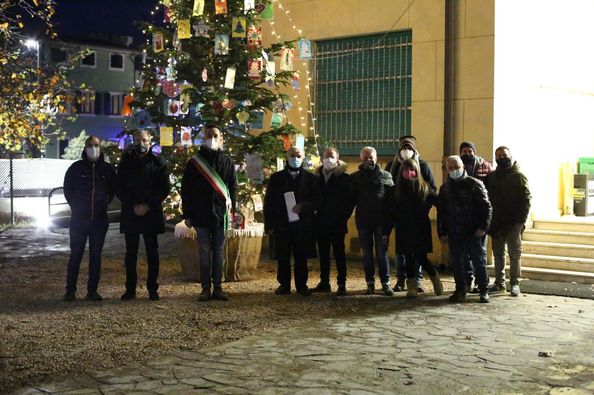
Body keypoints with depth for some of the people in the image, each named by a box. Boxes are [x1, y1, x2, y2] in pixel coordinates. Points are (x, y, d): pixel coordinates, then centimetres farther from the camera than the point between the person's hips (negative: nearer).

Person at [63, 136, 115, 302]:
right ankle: (70, 291, 7)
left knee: (96, 255, 4)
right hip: (78, 219, -1)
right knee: (76, 254, 0)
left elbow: (112, 191, 16)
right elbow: (68, 189, 10)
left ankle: (92, 291, 10)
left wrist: (103, 205, 9)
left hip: (100, 219, 2)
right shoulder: (76, 168, -1)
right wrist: (77, 207, 8)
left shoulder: (108, 169, 3)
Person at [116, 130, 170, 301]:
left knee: (152, 252, 3)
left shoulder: (158, 162, 4)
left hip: (152, 213, -1)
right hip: (130, 213, 1)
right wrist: (133, 205, -7)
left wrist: (148, 205, -9)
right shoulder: (126, 161, 8)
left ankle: (152, 289, 9)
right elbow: (119, 188, 6)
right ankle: (130, 289, 11)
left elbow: (164, 188, 1)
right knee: (130, 252, 4)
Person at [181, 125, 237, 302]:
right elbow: (186, 189, 3)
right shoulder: (194, 161, 3)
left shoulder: (227, 161, 7)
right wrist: (187, 214, -2)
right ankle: (206, 288, 7)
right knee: (204, 252, 2)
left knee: (218, 252, 5)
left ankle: (217, 287, 10)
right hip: (201, 215, -1)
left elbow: (232, 187, 10)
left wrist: (231, 208, 0)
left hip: (221, 214, 1)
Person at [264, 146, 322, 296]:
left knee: (301, 258, 2)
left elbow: (318, 200, 4)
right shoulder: (276, 178, 10)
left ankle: (302, 285, 12)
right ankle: (284, 285, 14)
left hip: (303, 226, 0)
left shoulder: (310, 178, 9)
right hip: (282, 226, 0)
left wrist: (303, 206, -14)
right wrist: (269, 225, -1)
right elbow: (269, 203, 7)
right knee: (283, 258, 3)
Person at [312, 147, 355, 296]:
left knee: (339, 253, -1)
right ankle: (324, 283, 18)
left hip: (337, 224, -4)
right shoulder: (317, 177, 7)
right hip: (321, 224, 4)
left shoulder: (344, 178, -3)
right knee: (323, 254, 10)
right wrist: (315, 217, 3)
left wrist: (344, 217, -7)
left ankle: (342, 284, 3)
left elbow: (350, 200, -4)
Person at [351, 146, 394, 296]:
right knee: (367, 253, 7)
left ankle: (385, 282, 5)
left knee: (382, 253, -1)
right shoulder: (355, 177, 8)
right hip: (363, 221, 2)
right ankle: (370, 283, 14)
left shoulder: (385, 176, 3)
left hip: (381, 221, -2)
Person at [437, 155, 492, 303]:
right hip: (454, 233, 4)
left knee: (479, 261, 1)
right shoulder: (445, 188, 12)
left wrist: (483, 227, -13)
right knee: (456, 262, 7)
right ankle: (460, 290, 19)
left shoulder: (475, 184, -2)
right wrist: (442, 232, 9)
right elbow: (441, 212, 16)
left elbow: (486, 207, -5)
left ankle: (484, 291, 12)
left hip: (475, 232, -4)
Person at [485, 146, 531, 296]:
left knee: (515, 254, 0)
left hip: (513, 224, -5)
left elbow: (526, 200, -9)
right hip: (496, 223, 5)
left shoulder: (519, 176, -3)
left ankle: (515, 284, 5)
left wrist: (520, 221, -16)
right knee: (498, 254, 10)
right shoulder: (491, 176, 12)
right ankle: (499, 282, 17)